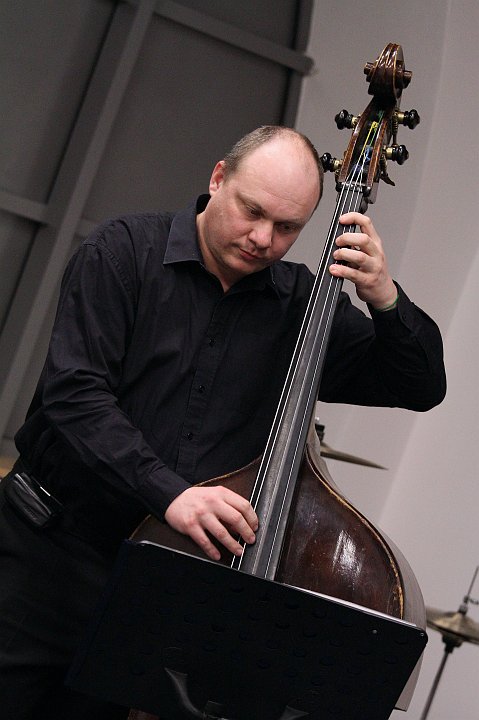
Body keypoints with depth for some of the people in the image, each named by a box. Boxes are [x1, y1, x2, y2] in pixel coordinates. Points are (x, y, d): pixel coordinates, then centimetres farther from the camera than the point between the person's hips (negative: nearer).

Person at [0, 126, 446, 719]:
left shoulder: (301, 303, 4)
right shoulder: (125, 252, -6)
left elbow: (421, 387, 7)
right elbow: (74, 393, -17)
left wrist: (385, 300, -12)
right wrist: (168, 491, -29)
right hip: (51, 554, -2)